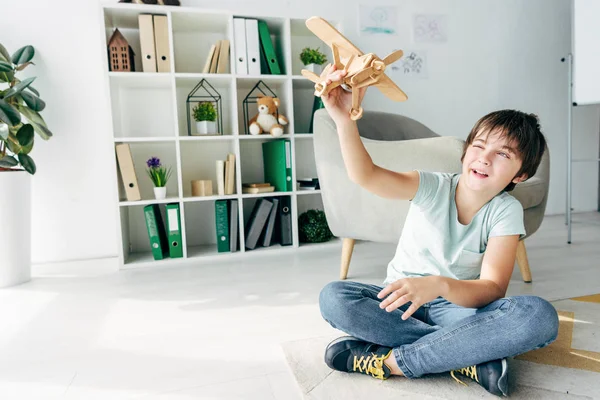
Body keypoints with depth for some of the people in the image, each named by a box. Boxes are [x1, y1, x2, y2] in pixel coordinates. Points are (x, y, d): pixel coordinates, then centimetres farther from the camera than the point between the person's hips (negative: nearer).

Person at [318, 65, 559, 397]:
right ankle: (466, 358, -24)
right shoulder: (434, 187, -11)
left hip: (459, 304, 0)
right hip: (403, 298, 0)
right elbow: (365, 175, -29)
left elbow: (492, 288, -19)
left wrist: (440, 285, -39)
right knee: (332, 297, -27)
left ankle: (390, 360, -25)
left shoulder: (506, 211, -8)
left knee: (540, 316, -28)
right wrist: (344, 120, -46)